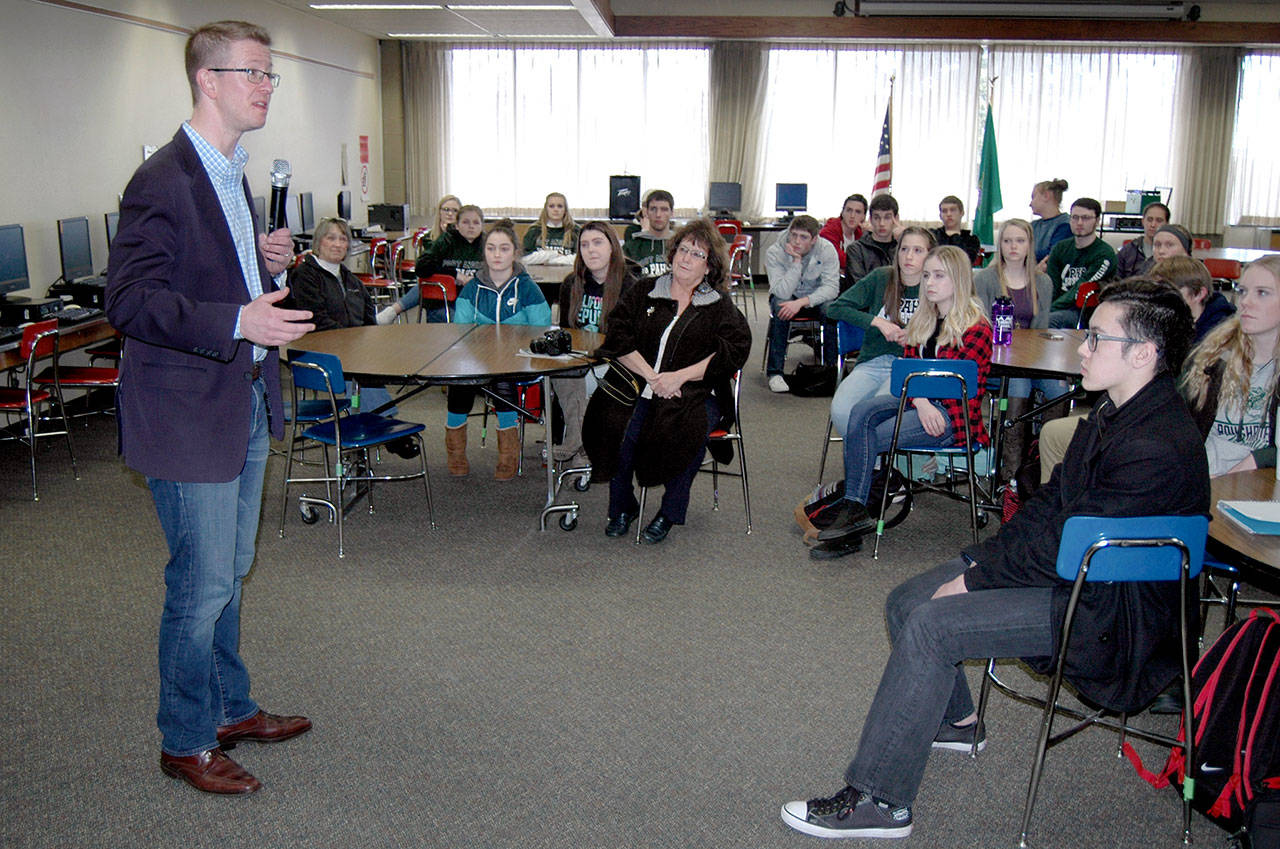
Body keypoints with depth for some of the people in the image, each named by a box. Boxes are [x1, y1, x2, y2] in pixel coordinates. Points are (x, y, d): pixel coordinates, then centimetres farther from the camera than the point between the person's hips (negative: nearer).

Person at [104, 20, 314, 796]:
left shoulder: (233, 172, 12)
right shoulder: (163, 181, -18)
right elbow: (131, 301, -22)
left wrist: (268, 261, 4)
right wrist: (237, 321, -33)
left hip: (246, 402, 9)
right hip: (190, 412, -9)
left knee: (230, 572, 20)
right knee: (202, 584, 1)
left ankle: (230, 709, 36)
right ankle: (186, 741, 20)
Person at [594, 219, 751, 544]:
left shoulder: (720, 306, 11)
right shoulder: (644, 292, 15)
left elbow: (734, 350, -4)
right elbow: (617, 337, 4)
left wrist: (678, 376, -14)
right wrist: (650, 375, -10)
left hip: (697, 393, -1)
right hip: (640, 387, 2)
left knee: (689, 430, -33)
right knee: (616, 424, -28)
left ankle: (670, 512, -11)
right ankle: (622, 505, -4)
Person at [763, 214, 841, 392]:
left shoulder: (826, 249, -18)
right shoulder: (774, 252, -21)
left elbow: (831, 288, -23)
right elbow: (783, 293, -29)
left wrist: (802, 302, -36)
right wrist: (796, 262, -36)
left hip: (816, 297, 1)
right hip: (787, 298, -1)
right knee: (780, 309, -34)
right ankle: (775, 372, -28)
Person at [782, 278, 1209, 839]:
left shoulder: (1156, 450, -27)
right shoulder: (1118, 412, 5)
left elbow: (1063, 551, -26)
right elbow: (1051, 502, 9)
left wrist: (972, 580, -15)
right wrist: (979, 561, -1)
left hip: (1113, 611, -10)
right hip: (1079, 564, 10)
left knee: (930, 625, -23)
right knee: (905, 601, 7)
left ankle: (878, 802, -15)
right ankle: (955, 720, 31)